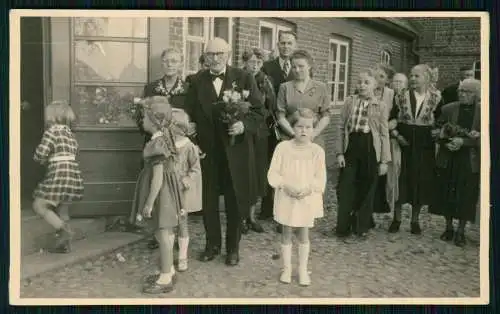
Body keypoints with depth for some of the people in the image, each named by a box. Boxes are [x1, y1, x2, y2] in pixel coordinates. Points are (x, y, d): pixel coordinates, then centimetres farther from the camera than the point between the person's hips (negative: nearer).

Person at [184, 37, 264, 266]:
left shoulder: (244, 78, -2)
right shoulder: (197, 81, 5)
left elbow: (258, 111, -3)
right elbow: (190, 114, 7)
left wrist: (244, 125, -21)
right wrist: (192, 141, -7)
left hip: (235, 150, -2)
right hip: (206, 150, 2)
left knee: (235, 200, 9)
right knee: (208, 200, 11)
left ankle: (233, 248, 26)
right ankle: (212, 244, 30)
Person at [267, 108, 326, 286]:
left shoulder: (317, 150, -6)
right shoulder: (283, 147, -8)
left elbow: (321, 178, -5)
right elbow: (273, 173, -6)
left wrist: (309, 188, -20)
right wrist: (286, 185, -19)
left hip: (307, 199, 0)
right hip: (286, 198, 0)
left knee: (304, 234, 12)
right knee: (286, 233, 11)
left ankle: (303, 269, 25)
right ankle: (286, 268, 26)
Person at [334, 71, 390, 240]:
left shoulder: (380, 107, 2)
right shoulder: (349, 102, 5)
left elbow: (384, 135, 3)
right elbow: (341, 128, 7)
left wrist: (384, 160, -1)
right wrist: (339, 152, 1)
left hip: (370, 149, -1)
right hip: (351, 146, 1)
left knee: (366, 189, 7)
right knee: (345, 188, 1)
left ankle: (361, 228, 21)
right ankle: (343, 227, 13)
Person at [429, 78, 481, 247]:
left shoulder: (482, 112, -2)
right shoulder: (448, 109, 3)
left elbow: (482, 137, -7)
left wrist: (463, 141, -20)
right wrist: (447, 143, -13)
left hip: (470, 161, -2)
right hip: (448, 159, 2)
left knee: (466, 196, 3)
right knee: (446, 194, 8)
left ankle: (461, 231, 18)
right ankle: (448, 228, 24)